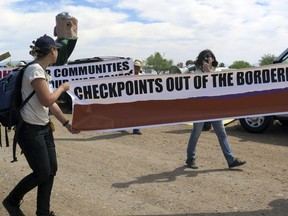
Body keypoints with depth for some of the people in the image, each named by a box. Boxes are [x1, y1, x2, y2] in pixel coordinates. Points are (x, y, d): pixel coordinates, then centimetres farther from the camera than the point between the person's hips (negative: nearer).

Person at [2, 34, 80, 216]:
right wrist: (63, 88, -6)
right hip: (30, 129, -9)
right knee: (42, 172, -1)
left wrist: (67, 123, 15)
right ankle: (12, 201, 23)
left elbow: (51, 102, 15)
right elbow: (47, 100, -22)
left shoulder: (42, 71, 11)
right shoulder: (35, 69, -18)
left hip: (44, 127, 9)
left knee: (51, 170, 9)